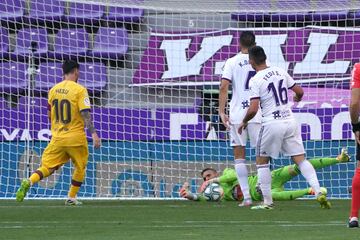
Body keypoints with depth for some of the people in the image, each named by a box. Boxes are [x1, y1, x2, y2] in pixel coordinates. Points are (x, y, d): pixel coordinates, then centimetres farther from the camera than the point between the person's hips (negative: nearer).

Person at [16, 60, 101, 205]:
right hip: (76, 137, -4)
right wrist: (93, 133, -17)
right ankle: (71, 198, 17)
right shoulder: (79, 90, -8)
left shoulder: (53, 90, 8)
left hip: (57, 138, 4)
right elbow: (85, 113, -17)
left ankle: (29, 182, -27)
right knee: (80, 167, 18)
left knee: (47, 167, 1)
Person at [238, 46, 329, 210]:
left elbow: (253, 109, -15)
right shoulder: (280, 72, 7)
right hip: (290, 121, 5)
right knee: (300, 159, 6)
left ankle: (267, 201, 9)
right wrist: (297, 98, 39)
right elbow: (299, 91, 15)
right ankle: (318, 192, -10)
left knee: (261, 161, 12)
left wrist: (244, 122, 4)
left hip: (272, 124, -5)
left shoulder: (255, 81, -9)